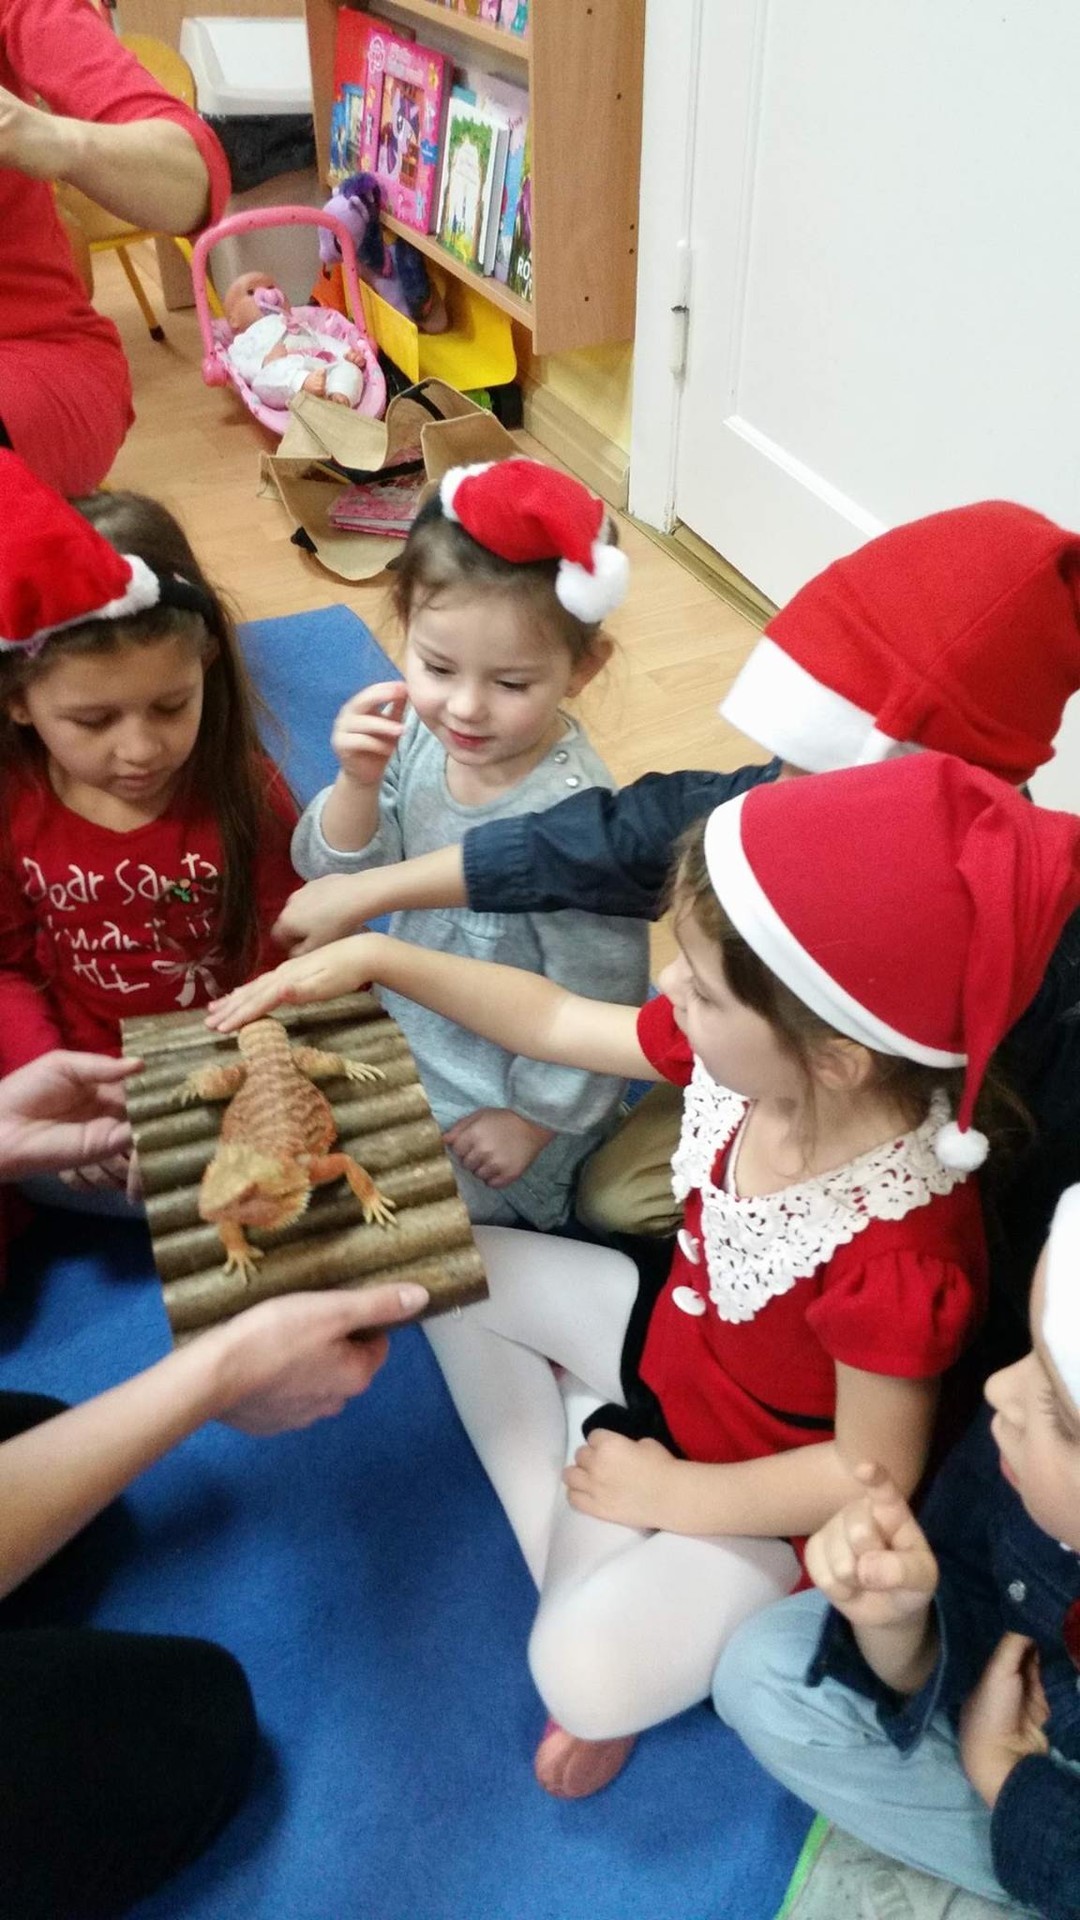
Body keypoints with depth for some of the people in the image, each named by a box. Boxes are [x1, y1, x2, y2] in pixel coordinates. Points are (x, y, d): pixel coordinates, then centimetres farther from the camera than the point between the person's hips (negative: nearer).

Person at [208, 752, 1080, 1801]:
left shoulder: (894, 1258, -39)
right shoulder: (740, 1054, -21)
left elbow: (875, 1471, -24)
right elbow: (555, 1021, -8)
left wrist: (669, 1494, -16)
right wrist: (374, 955, -10)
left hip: (766, 1489, -7)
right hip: (675, 1339, 7)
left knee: (587, 1673, -28)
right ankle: (573, 1561, 8)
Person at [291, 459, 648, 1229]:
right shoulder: (419, 733, -16)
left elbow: (596, 1005, -22)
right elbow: (337, 875, -8)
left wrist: (534, 1121, -11)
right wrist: (358, 784, -27)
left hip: (500, 1106, -6)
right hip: (410, 1046, 6)